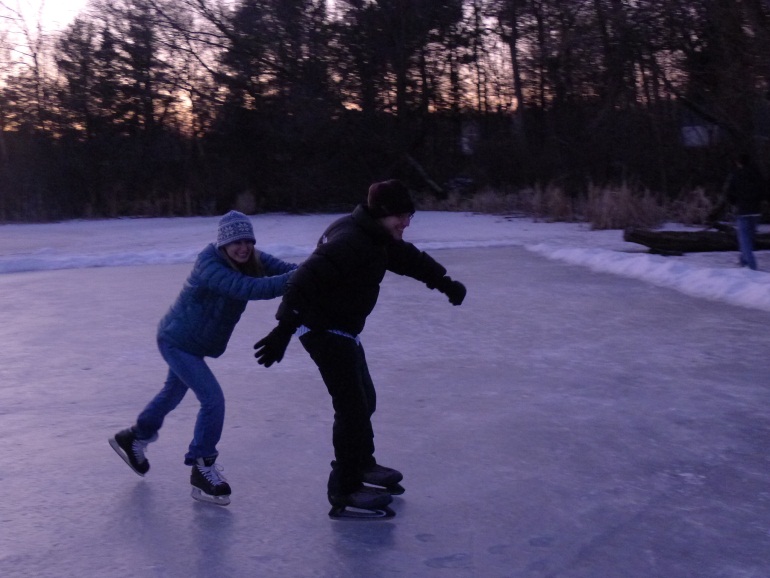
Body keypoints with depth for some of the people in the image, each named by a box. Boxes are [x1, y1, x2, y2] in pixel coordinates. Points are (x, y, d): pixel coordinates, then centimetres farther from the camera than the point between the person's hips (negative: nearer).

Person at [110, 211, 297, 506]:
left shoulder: (251, 259, -10)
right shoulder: (210, 267, -33)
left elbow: (284, 268, -22)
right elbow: (250, 289, -47)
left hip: (193, 342, 9)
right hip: (177, 341, -9)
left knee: (173, 393, 28)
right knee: (213, 400, -16)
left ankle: (133, 438, 52)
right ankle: (202, 469, 0)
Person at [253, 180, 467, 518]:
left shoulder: (376, 237, 5)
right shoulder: (351, 242, -26)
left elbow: (408, 258, 19)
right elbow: (308, 278, -34)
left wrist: (444, 283, 13)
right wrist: (285, 328, -39)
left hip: (340, 328, 11)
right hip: (324, 330, -11)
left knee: (364, 399, 21)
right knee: (352, 406, -10)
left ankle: (362, 465, 40)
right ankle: (345, 492, -2)